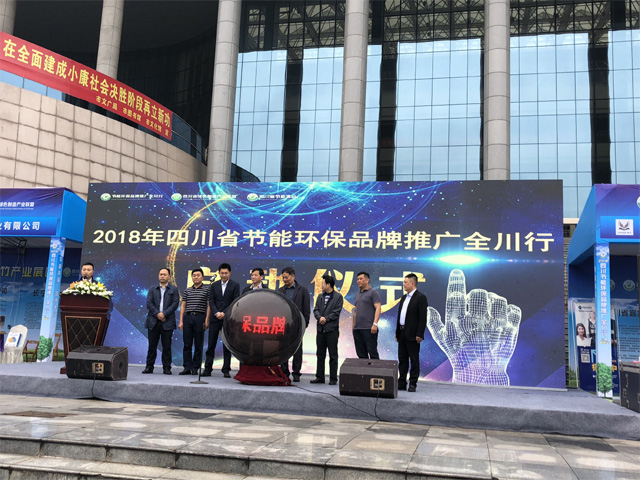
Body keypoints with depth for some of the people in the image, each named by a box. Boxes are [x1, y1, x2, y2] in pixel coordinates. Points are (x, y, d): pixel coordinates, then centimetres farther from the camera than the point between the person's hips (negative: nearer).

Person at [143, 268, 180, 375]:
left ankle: (167, 368, 7)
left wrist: (164, 314, -13)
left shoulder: (174, 289, 8)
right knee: (152, 345, 5)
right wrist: (157, 314, -11)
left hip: (167, 322, -2)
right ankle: (149, 367, 12)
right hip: (153, 321, 2)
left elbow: (175, 304, -2)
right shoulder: (152, 289, 13)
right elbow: (149, 303, 2)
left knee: (167, 346, 1)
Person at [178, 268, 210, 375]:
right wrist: (180, 321, 4)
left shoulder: (206, 290, 5)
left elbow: (209, 306, 0)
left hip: (200, 317, -3)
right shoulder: (187, 291, 14)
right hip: (188, 317, 3)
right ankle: (187, 367, 8)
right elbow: (183, 306, 13)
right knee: (187, 344, 3)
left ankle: (195, 368, 8)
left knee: (198, 345, 1)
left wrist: (207, 320, -9)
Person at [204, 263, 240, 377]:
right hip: (215, 318, 2)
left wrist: (224, 313, -12)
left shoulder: (235, 285, 2)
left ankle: (226, 370, 6)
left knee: (227, 345, 1)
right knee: (211, 345, 2)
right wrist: (216, 313, -11)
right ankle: (207, 369, 7)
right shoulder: (214, 285, 11)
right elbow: (211, 301, 5)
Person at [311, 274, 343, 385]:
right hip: (321, 329, 6)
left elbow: (336, 312, -9)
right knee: (320, 355, 10)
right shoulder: (320, 296, 15)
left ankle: (333, 378, 5)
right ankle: (320, 377, 17)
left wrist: (326, 319, -13)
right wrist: (320, 317, -11)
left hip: (332, 330, -6)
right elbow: (316, 310, 8)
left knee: (333, 355, 0)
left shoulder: (338, 297, -3)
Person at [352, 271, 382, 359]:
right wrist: (353, 326, 18)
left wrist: (375, 324, -20)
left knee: (372, 353, -6)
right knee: (361, 354, 8)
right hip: (357, 329, 7)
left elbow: (378, 308, -11)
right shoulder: (357, 294, 20)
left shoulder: (373, 292, -1)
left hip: (369, 329, -7)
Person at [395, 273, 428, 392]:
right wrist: (397, 332, 15)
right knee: (402, 359, 10)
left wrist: (419, 334, -18)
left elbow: (423, 317, -14)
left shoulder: (421, 297, -8)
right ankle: (401, 383, 15)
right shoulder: (404, 297, 16)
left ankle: (413, 384, 5)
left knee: (414, 359, 0)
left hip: (412, 335, -8)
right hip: (402, 333, 8)